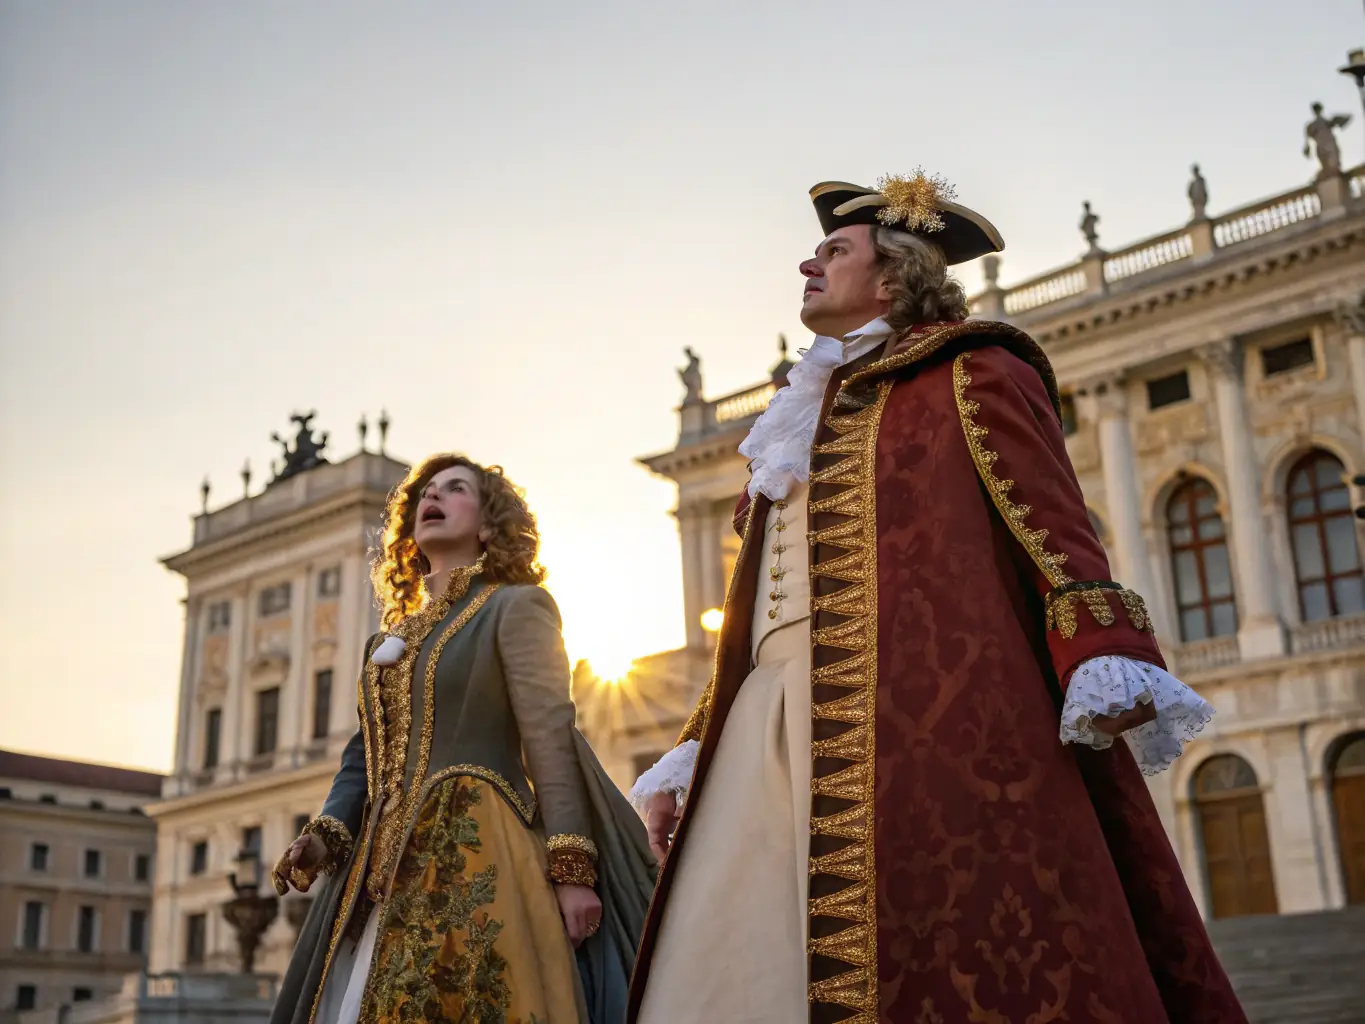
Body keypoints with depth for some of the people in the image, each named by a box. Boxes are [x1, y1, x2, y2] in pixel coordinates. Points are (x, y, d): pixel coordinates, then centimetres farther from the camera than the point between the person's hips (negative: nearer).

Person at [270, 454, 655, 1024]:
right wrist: (325, 835, 0)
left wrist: (572, 868, -17)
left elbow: (550, 738, -9)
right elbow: (364, 755, 19)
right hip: (388, 866, 7)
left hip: (478, 853, -7)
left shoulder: (514, 606, 1)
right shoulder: (391, 638, 21)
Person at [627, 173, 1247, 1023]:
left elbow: (1052, 523, -6)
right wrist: (690, 758, 18)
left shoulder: (969, 374, 10)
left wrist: (1107, 659, -23)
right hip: (771, 728, 7)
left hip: (929, 722, -6)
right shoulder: (807, 419, 29)